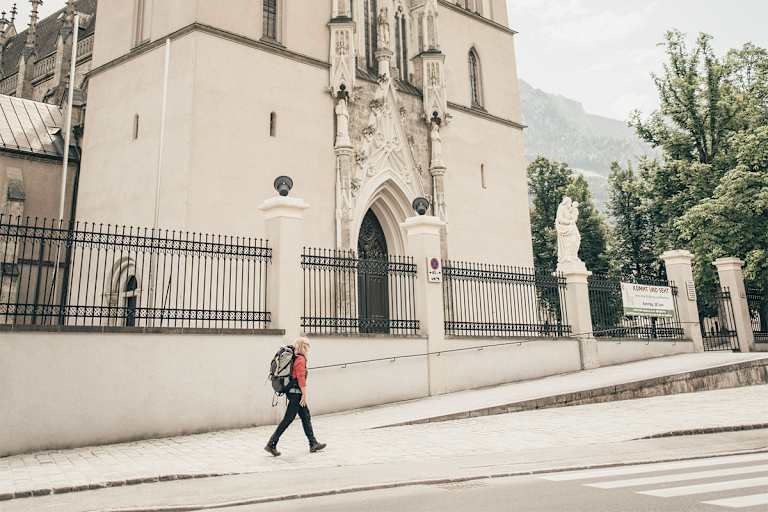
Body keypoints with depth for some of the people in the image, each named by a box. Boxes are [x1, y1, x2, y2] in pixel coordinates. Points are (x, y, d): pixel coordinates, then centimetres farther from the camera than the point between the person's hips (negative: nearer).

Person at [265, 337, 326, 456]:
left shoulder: (294, 358, 13)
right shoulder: (301, 359, -15)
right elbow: (301, 378, -20)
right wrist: (304, 394, -18)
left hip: (293, 392, 10)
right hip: (296, 393, -10)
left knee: (306, 417, 13)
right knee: (288, 419, -5)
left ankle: (313, 444, 19)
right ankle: (271, 444, -1)